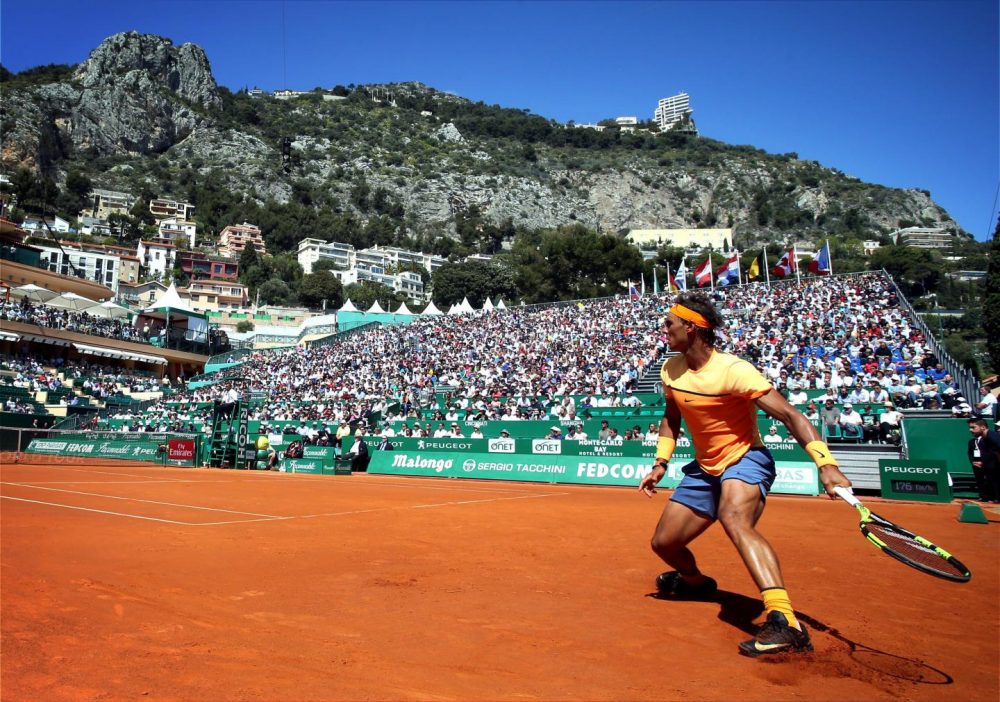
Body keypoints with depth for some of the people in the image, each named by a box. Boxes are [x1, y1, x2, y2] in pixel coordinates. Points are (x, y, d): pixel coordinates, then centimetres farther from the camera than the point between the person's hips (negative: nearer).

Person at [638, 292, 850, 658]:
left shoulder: (732, 370, -23)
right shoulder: (671, 370, 0)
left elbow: (790, 415, -27)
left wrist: (826, 464, -38)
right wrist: (660, 463, 9)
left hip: (745, 459, -7)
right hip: (704, 468, 7)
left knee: (734, 519, -40)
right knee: (663, 543, 9)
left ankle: (784, 622, -46)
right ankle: (696, 582, 44)